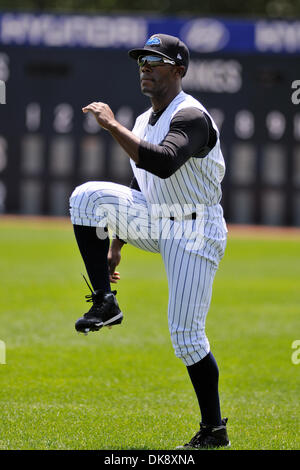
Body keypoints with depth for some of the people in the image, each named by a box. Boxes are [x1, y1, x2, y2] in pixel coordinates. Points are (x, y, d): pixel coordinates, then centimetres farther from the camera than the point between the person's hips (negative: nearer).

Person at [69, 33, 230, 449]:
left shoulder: (191, 117, -18)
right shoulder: (144, 122, 11)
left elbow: (163, 164, -37)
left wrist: (113, 126, -34)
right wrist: (116, 244, 19)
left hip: (195, 232, -8)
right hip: (155, 223, 8)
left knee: (187, 335, -9)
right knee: (88, 196, -15)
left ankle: (214, 430, 3)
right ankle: (105, 302, -11)